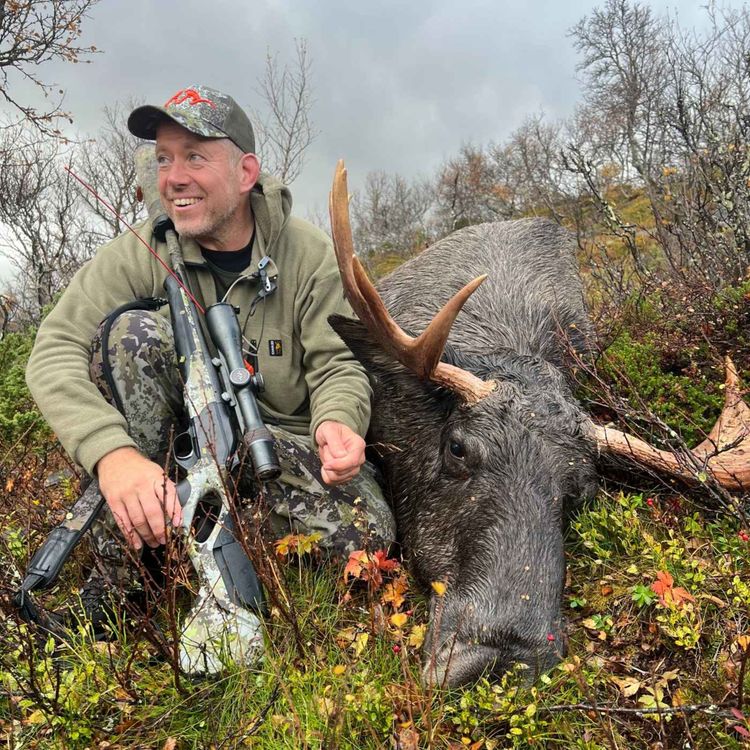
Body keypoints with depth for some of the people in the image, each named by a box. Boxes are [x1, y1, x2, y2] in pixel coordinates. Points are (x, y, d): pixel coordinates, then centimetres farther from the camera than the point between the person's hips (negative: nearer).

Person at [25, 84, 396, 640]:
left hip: (278, 438, 0)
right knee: (134, 330, -27)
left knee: (366, 530, -26)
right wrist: (112, 451, -40)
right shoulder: (140, 254, -9)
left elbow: (336, 364, -9)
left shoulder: (308, 254, -8)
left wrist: (337, 420, -34)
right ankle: (120, 572, -20)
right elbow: (55, 354, -20)